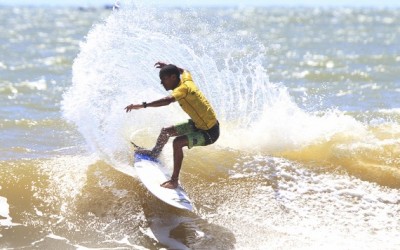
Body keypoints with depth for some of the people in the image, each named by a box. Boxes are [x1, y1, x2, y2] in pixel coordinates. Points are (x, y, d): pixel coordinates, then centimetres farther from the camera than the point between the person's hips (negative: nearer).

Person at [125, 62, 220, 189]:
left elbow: (167, 100, -47)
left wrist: (142, 105, -49)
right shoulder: (186, 79, -3)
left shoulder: (183, 88, -27)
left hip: (210, 132, -10)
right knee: (166, 131, 20)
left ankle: (174, 181, -21)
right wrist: (168, 66, 32)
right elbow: (185, 71, 24)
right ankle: (155, 152, 49)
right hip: (198, 124, 10)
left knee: (178, 142, -31)